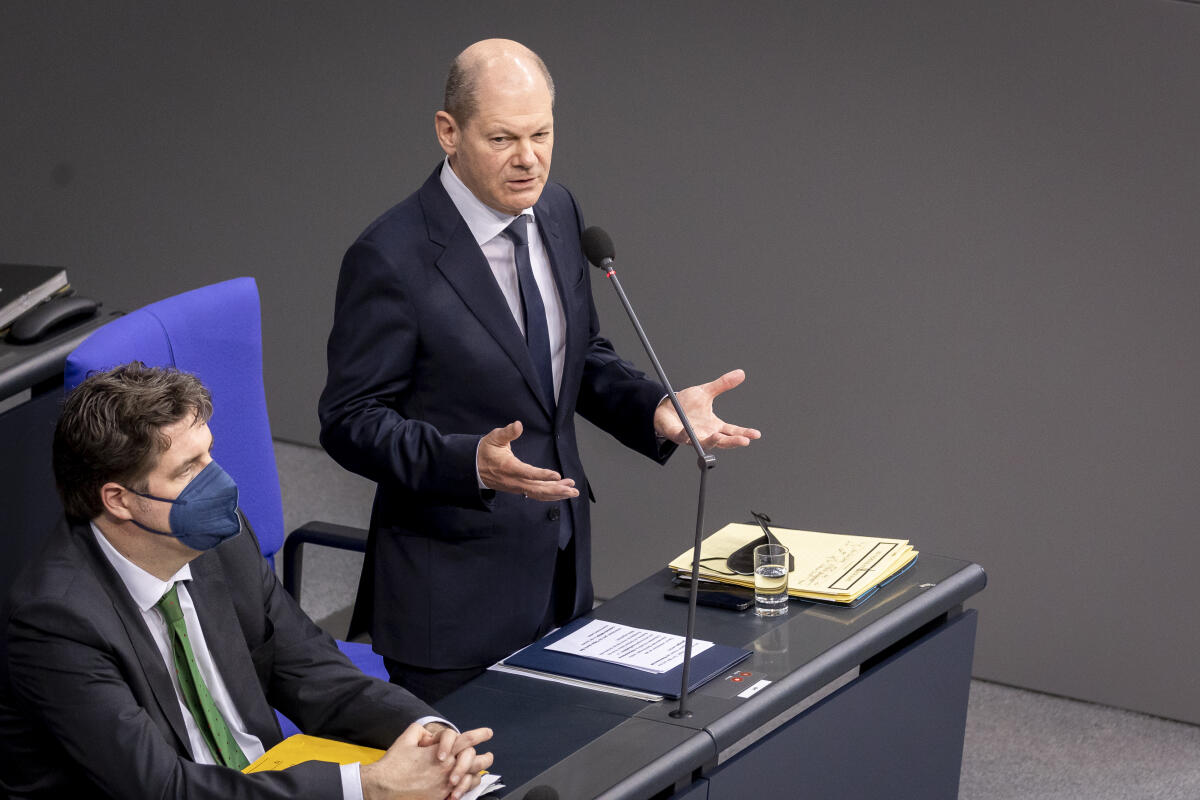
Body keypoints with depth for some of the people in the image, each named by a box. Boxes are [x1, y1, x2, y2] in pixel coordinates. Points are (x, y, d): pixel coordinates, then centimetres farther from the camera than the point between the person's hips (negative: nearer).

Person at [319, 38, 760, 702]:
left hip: (560, 572, 7)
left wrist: (657, 410, -5)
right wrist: (472, 462, -31)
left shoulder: (556, 212, 3)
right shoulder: (391, 259, -19)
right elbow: (349, 422, -16)